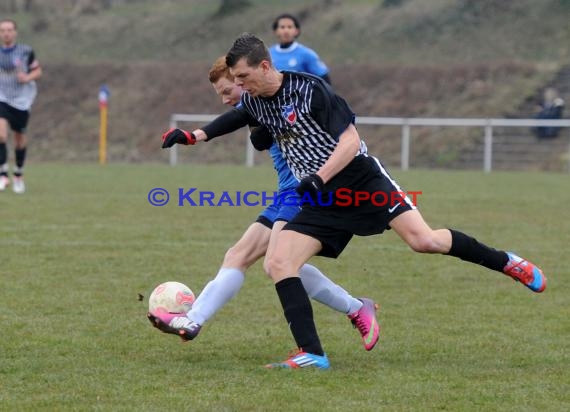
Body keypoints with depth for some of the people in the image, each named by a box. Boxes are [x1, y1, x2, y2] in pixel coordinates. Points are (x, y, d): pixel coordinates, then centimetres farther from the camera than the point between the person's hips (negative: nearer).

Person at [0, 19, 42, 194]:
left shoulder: (25, 51, -4)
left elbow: (37, 71, 5)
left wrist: (28, 77, -14)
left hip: (21, 100, 0)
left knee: (20, 138, 8)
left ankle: (19, 175, 30)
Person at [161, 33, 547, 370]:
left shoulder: (310, 89, -16)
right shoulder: (254, 103, 5)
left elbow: (350, 139, -18)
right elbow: (236, 119, 31)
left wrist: (319, 179, -29)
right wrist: (190, 136, 30)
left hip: (363, 180, -6)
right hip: (322, 202, 6)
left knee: (424, 240, -21)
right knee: (277, 263, -11)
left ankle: (505, 262, 1)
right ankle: (312, 354, -11)